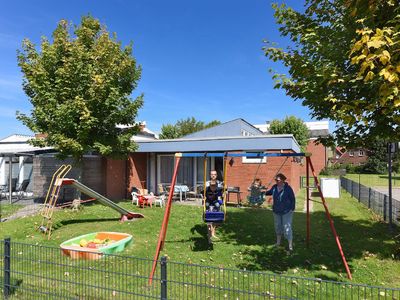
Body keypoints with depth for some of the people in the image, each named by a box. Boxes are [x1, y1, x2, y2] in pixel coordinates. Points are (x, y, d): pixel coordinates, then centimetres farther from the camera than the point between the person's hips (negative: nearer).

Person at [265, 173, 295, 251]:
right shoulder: (274, 187, -3)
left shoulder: (288, 188, -17)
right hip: (277, 211, 6)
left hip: (286, 211, -6)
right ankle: (278, 242, 34)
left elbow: (293, 199, -11)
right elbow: (270, 192, 17)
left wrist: (292, 208, -14)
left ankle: (290, 245, -2)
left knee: (287, 227, -8)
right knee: (277, 226, 16)